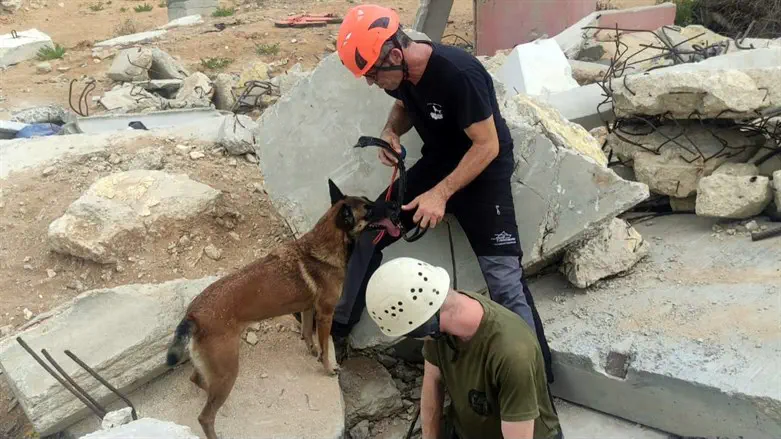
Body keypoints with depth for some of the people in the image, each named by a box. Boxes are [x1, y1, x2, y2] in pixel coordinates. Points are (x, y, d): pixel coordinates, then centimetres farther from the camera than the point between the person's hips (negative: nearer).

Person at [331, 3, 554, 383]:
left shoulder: (459, 74, -31)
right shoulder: (400, 72, -9)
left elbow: (488, 146, -25)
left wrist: (441, 194, -30)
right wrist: (391, 131, -8)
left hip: (483, 170, -7)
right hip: (437, 163, 7)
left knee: (503, 278, -16)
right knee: (367, 233, 3)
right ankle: (336, 330, 20)